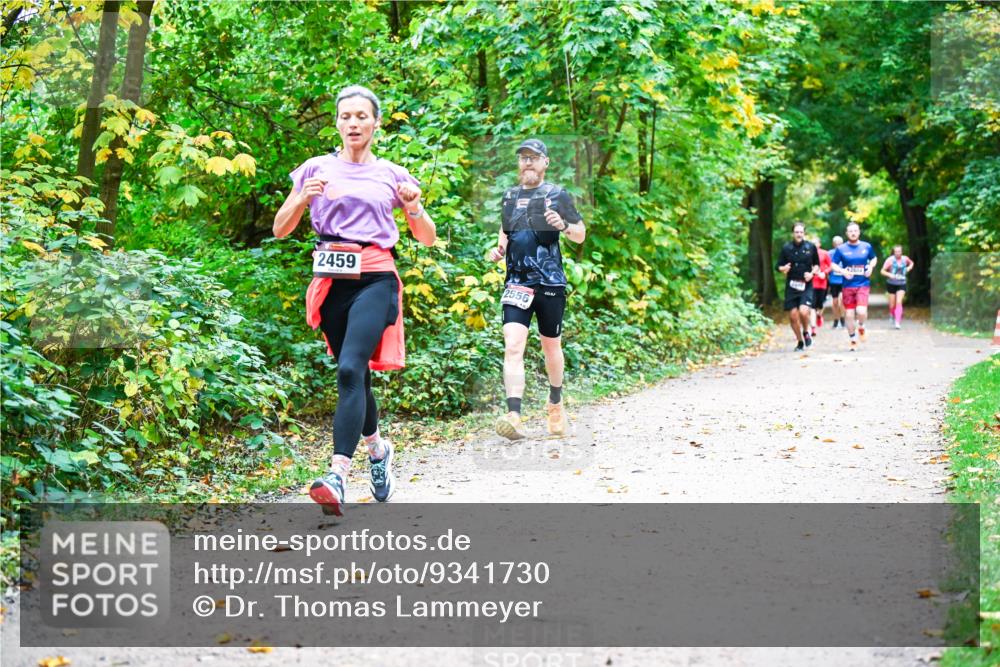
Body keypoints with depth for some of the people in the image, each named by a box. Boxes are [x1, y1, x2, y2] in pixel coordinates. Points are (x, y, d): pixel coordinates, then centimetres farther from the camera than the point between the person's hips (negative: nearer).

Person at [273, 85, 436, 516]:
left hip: (375, 279, -2)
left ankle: (338, 476, -31)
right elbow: (280, 229, 9)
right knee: (354, 376, 9)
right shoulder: (317, 169, 11)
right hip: (331, 281, 3)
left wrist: (414, 208, -6)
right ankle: (378, 447, 38)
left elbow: (428, 239, 15)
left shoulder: (391, 175, 10)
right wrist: (304, 197, -10)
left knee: (351, 369, -22)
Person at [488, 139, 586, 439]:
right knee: (513, 346, -16)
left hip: (550, 282, -2)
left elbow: (581, 235, 7)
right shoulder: (509, 197, 12)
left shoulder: (558, 195, 2)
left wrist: (563, 225, -14)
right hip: (517, 283, 2)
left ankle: (555, 403, 38)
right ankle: (514, 416, -25)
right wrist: (499, 249, 6)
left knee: (551, 346, 13)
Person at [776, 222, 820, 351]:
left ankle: (806, 332, 9)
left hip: (806, 286, -2)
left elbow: (817, 265, 13)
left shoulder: (811, 247, 2)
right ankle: (800, 341, 24)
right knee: (793, 316, 3)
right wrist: (784, 269, -16)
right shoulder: (786, 248, 2)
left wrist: (812, 273, -6)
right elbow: (779, 266, 7)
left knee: (804, 311, -22)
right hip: (791, 286, 2)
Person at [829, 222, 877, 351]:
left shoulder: (867, 246, 5)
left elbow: (874, 258, 21)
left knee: (861, 311, -20)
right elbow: (833, 264, 4)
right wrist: (843, 271, -14)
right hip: (848, 286, 1)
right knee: (849, 314, 2)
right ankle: (853, 341, 19)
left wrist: (871, 267, 1)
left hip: (863, 284, -1)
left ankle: (861, 326, 15)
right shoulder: (841, 249, 1)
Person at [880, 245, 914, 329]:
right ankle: (892, 315, 40)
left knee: (899, 302, -15)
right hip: (891, 284, -1)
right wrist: (889, 275, -28)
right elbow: (883, 271, -10)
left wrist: (909, 268, 3)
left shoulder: (905, 259, 1)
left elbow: (911, 263, 24)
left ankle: (898, 322, -18)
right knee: (892, 305, 6)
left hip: (901, 284, 1)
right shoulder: (890, 260, -9)